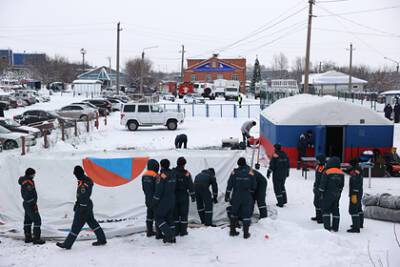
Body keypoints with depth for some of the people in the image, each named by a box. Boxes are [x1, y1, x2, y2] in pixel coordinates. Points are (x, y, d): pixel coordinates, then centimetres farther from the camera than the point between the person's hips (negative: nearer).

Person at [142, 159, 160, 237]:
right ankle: (158, 233, 2)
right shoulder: (155, 176, -21)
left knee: (150, 215, 18)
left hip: (148, 199, 8)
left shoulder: (144, 175, 4)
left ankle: (149, 231, 27)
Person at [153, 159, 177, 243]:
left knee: (159, 218, 2)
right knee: (169, 218, 13)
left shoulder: (162, 175, -17)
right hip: (172, 201, 8)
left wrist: (154, 201, -11)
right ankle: (172, 237, 12)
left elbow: (159, 190, -18)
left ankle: (168, 234, -11)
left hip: (163, 201, -8)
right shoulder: (172, 175, 8)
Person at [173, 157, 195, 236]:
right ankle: (183, 231, 8)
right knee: (184, 214, 6)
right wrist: (193, 196, 1)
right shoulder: (186, 174, -10)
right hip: (184, 197, -2)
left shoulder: (172, 172, -4)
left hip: (174, 196, 2)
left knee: (175, 214, 10)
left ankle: (176, 231, 13)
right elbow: (190, 186, -8)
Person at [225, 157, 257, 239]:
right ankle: (246, 233, 7)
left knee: (234, 213, 17)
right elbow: (254, 185, 2)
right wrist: (251, 193, 21)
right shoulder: (250, 172, -4)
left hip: (236, 196, 1)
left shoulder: (234, 172, -4)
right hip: (247, 197, -1)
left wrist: (227, 196, 4)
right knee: (246, 214, 6)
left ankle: (232, 231, 22)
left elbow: (229, 185, -3)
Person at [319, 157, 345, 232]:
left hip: (328, 194, -5)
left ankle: (327, 227, -5)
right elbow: (342, 185, 11)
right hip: (336, 195, 5)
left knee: (326, 210, 2)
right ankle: (335, 227, 16)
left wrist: (321, 192, -2)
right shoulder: (341, 173, 3)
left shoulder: (327, 172, -13)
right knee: (335, 210, 12)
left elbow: (323, 184, -11)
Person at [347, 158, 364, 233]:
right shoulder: (358, 170, 12)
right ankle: (360, 224, 38)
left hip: (355, 194, -11)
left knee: (353, 210, -10)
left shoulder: (355, 171, -20)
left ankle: (356, 228, -11)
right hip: (359, 193, 11)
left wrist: (354, 195, -27)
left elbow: (356, 184, -26)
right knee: (358, 209, 23)